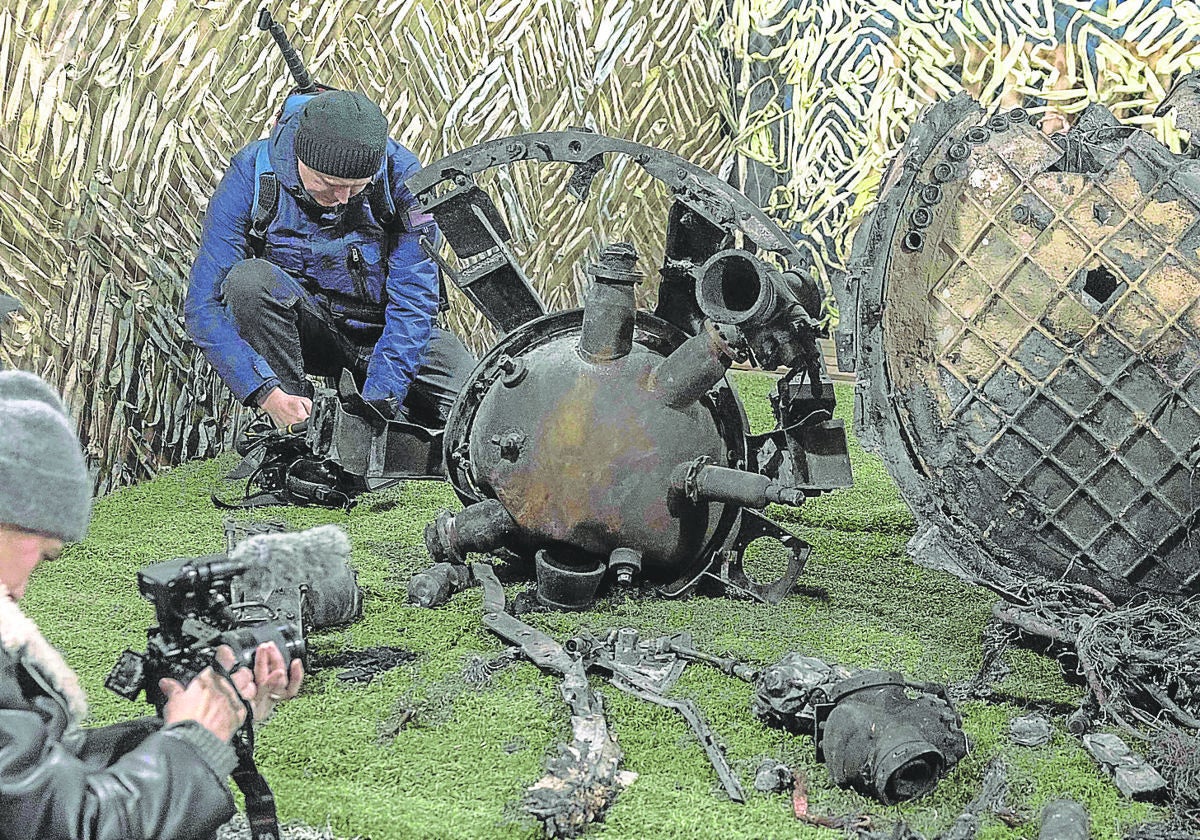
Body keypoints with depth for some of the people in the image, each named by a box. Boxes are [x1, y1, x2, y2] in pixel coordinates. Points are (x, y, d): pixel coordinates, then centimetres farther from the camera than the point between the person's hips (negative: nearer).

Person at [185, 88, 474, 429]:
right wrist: (267, 393, -36)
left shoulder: (400, 176, -20)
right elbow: (204, 305, -23)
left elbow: (412, 302, -19)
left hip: (378, 333, 1)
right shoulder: (253, 174, -21)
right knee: (248, 278, -33)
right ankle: (295, 430, -20)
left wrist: (378, 400, -30)